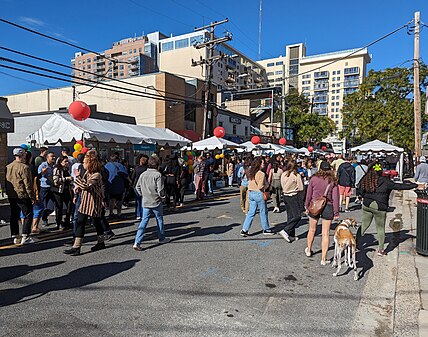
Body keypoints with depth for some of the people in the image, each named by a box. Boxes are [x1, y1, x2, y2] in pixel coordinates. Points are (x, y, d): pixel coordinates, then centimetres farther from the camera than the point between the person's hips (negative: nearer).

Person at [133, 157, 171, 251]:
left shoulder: (143, 174, 3)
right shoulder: (157, 174, -14)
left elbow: (138, 187, 9)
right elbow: (160, 189, -18)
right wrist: (162, 195, 1)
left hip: (145, 202, 4)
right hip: (156, 202, -4)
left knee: (144, 221, 6)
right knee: (159, 220, 15)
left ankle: (137, 242, -3)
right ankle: (162, 238, 30)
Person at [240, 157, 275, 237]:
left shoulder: (251, 172, 7)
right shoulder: (261, 174, -16)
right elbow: (260, 186, -22)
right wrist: (266, 186, -4)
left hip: (250, 193, 7)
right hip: (258, 194, -7)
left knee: (251, 212, 12)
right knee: (263, 212, 10)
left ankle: (244, 229, 8)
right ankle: (266, 229, 23)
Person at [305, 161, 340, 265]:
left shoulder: (313, 179, -6)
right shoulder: (333, 181, -7)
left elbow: (309, 195, -2)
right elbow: (335, 198, -6)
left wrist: (307, 206, 11)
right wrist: (336, 213, 0)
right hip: (328, 207, -1)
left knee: (312, 229, 21)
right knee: (325, 233, 6)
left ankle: (308, 250, 40)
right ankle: (323, 258, 10)